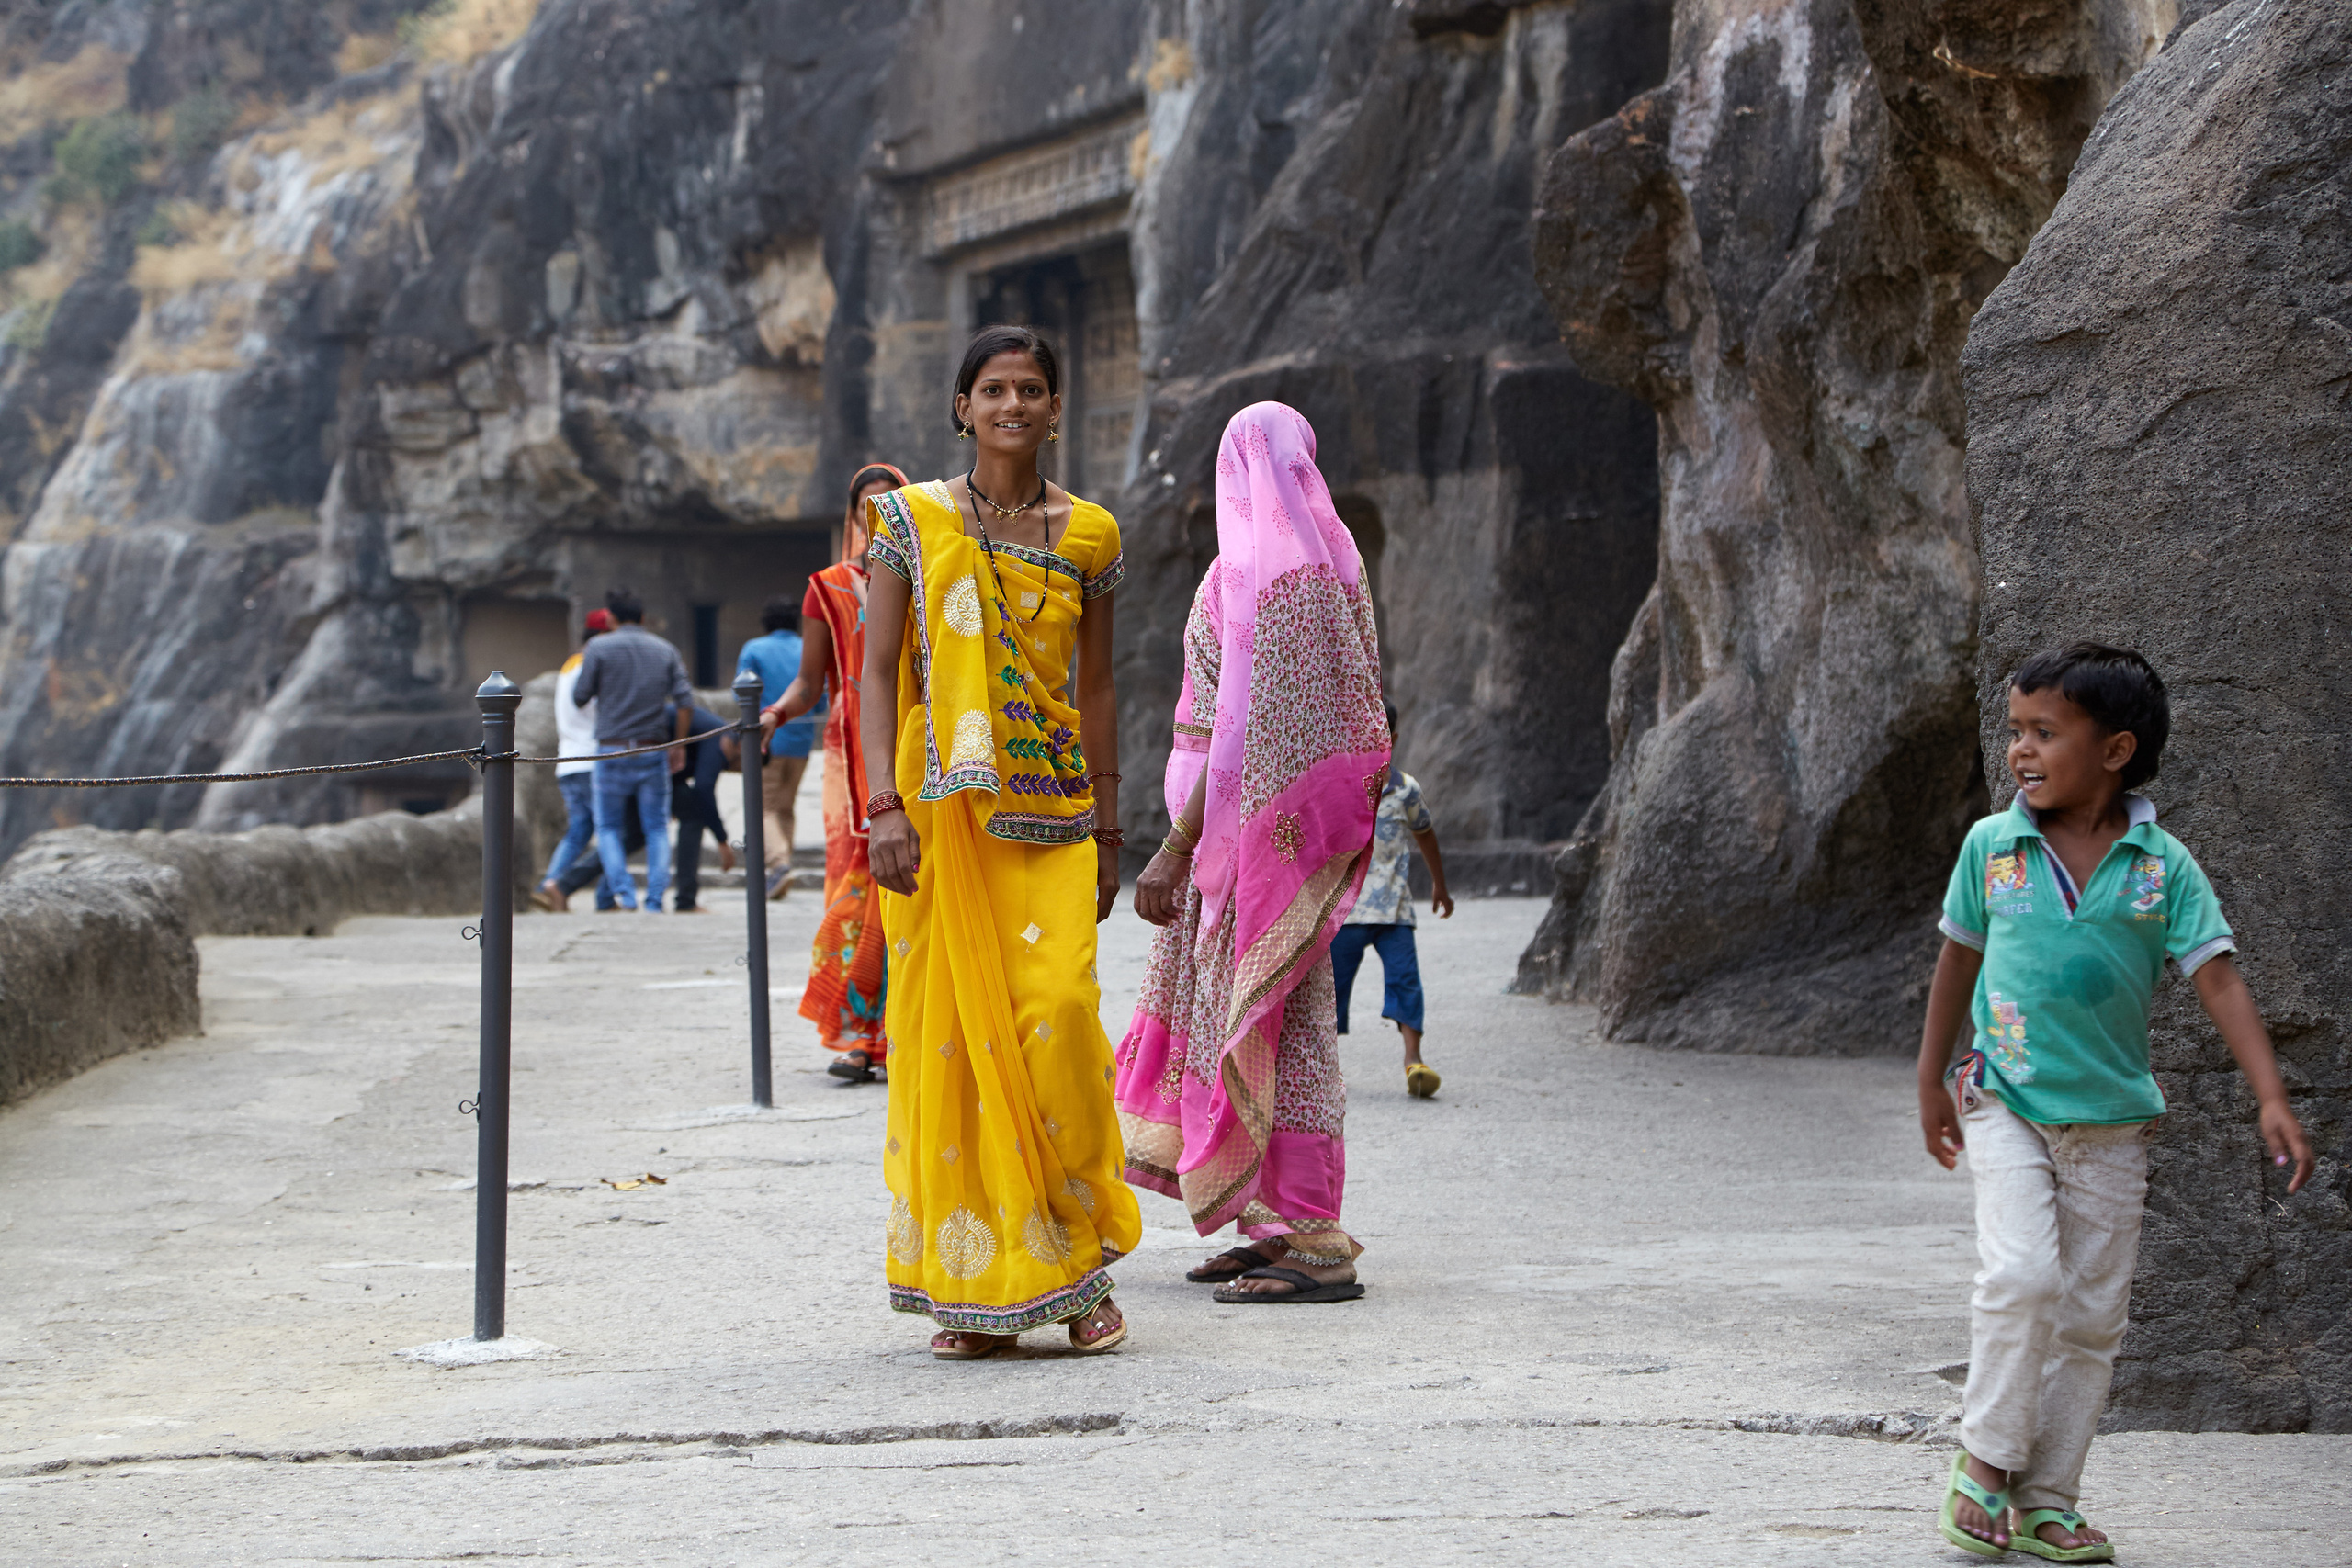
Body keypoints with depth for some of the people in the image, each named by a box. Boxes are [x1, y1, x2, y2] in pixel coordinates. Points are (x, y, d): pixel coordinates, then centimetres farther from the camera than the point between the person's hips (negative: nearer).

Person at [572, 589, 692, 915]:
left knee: (607, 827, 12)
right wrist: (678, 744, 9)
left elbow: (579, 698, 0)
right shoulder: (665, 651, 6)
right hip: (653, 751, 2)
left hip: (612, 750, -2)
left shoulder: (599, 648, -3)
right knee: (657, 828, 10)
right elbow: (685, 702, -2)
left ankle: (624, 892, -6)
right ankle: (655, 899, -1)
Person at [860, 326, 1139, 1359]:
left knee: (1057, 1018, -12)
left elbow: (1095, 689, 13)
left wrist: (1106, 830, 9)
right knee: (949, 1027, -3)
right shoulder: (915, 520, 5)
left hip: (1050, 813, 1)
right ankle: (971, 1284, 4)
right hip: (941, 810, -1)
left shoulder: (1085, 535, 10)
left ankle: (1077, 1266, 1)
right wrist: (882, 805, -11)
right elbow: (877, 673, 0)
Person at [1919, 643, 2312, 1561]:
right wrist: (1933, 1082, 13)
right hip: (2006, 1104, -1)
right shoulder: (1991, 846, -3)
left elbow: (2217, 980, -9)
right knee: (2023, 1276, -20)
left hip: (2112, 1118, 2)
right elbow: (1958, 962, 9)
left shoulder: (2163, 866, -6)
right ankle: (1986, 1462, -3)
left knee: (2092, 1315, 5)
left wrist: (2271, 1098, -18)